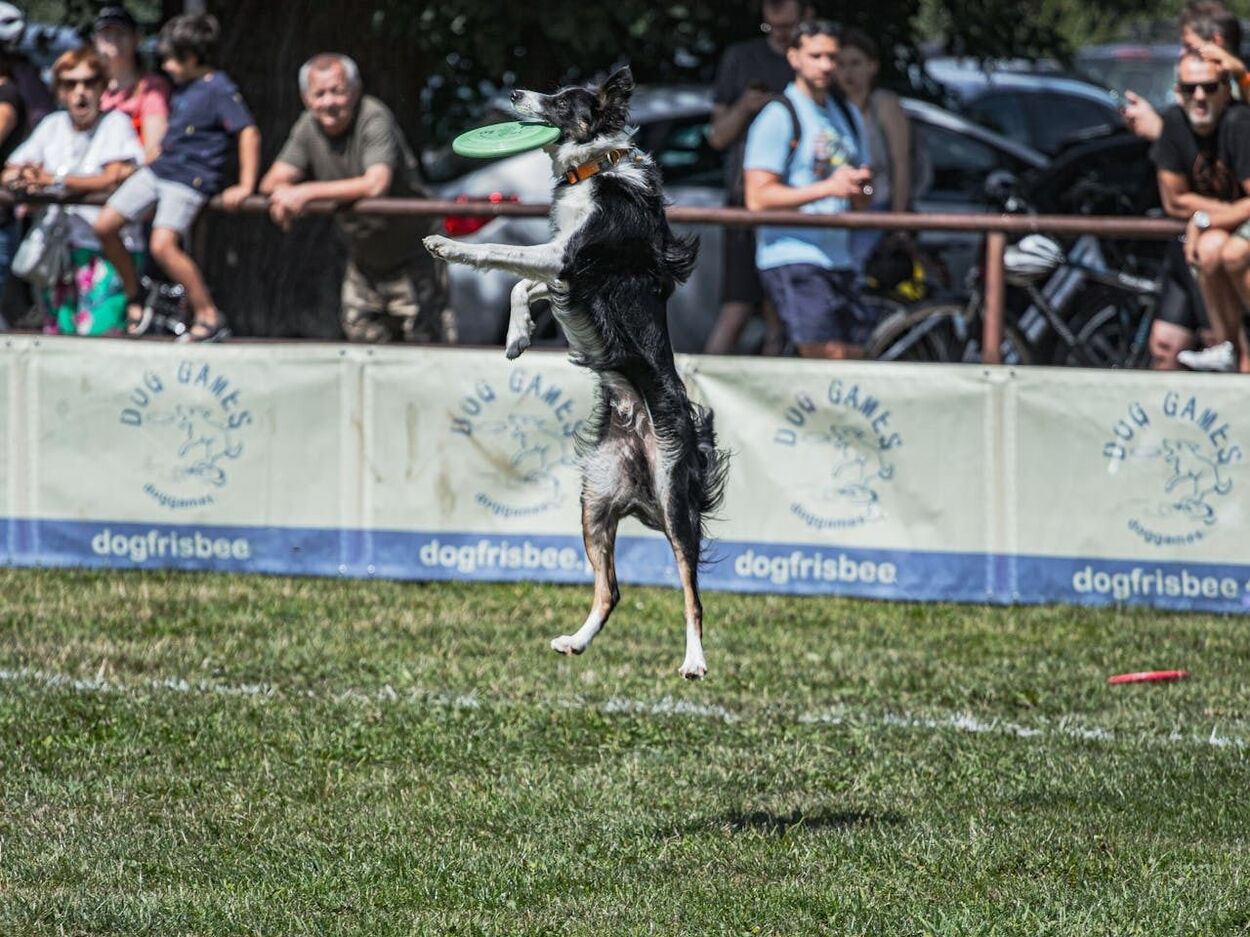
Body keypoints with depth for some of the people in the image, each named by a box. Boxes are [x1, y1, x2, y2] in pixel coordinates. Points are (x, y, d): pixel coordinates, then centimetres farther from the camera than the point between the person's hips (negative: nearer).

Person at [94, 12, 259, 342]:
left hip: (190, 179, -9)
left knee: (163, 244, -26)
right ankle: (134, 295, 20)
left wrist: (245, 187, -22)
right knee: (104, 226, 3)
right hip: (157, 171, 9)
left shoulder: (218, 90, -13)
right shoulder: (184, 88, 15)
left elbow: (249, 132, -19)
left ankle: (209, 316, -19)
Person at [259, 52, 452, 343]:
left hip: (412, 261, -7)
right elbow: (273, 180, -6)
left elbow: (376, 184, -36)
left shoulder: (374, 119, -23)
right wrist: (282, 190, -33)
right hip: (363, 262, 7)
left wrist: (307, 193, -38)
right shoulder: (308, 127, -2)